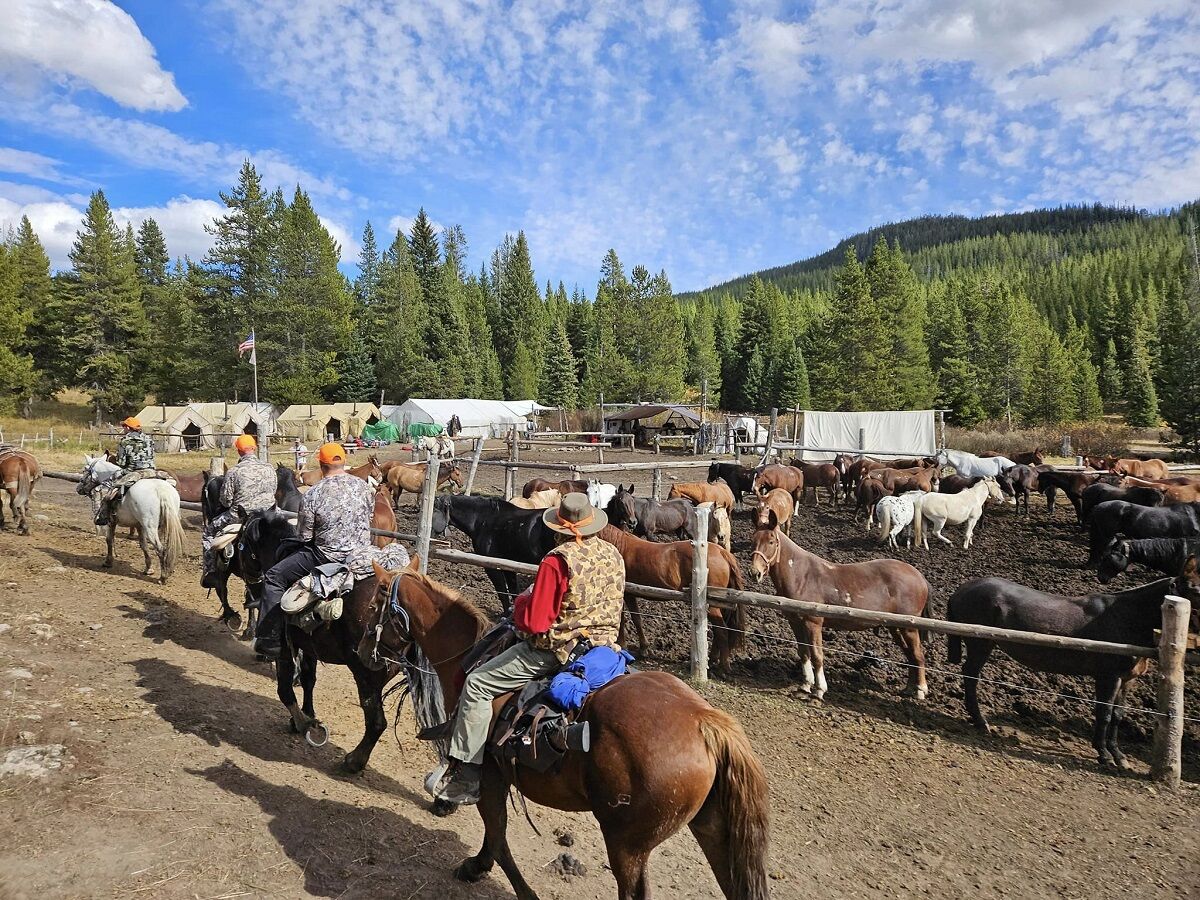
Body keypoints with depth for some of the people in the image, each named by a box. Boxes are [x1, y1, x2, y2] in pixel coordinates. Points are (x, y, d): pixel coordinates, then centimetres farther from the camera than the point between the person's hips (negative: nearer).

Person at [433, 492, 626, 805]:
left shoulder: (557, 561, -21)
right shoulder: (614, 555, 2)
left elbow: (535, 621, -21)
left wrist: (521, 601, -1)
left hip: (558, 650, -8)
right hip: (606, 643, 8)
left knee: (477, 684, 2)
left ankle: (466, 775, 4)